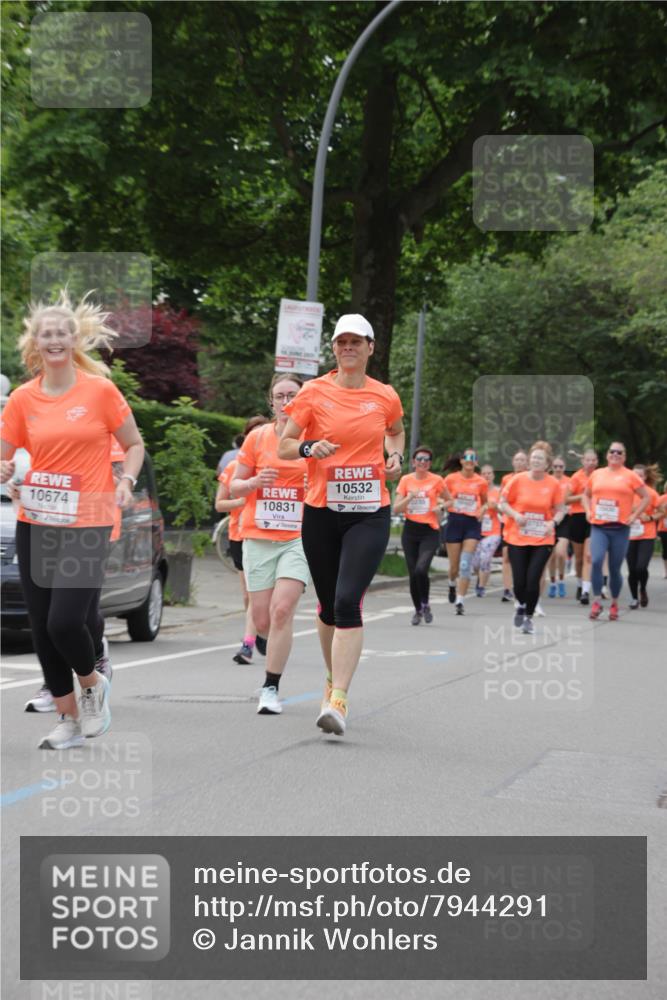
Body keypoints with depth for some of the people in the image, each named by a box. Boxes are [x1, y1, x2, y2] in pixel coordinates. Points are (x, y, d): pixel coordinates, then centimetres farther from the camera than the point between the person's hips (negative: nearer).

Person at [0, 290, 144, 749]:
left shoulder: (100, 390, -3)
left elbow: (134, 444, 6)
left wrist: (126, 480, -11)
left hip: (87, 524, -4)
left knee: (65, 621, -14)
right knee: (42, 626, 4)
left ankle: (92, 683, 18)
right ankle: (69, 718, 20)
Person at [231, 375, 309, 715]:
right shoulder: (257, 437, 4)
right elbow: (235, 487, 9)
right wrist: (255, 482, -12)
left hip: (299, 538, -2)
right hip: (258, 537, 2)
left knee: (282, 610, -17)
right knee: (262, 619, 3)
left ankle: (271, 687, -8)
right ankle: (276, 657, 37)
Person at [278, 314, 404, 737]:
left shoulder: (385, 396, 4)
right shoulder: (314, 392, 0)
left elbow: (397, 432, 26)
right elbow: (284, 447, 3)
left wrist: (396, 457, 6)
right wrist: (309, 447, -17)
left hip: (370, 514, -1)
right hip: (321, 512, 1)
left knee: (348, 602, -16)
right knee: (328, 605, 11)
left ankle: (338, 701, -18)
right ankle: (333, 678, 36)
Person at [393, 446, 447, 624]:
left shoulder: (436, 480, -1)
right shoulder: (406, 480, 3)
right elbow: (396, 509, 0)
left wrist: (441, 506, -7)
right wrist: (410, 497, -16)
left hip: (430, 531, -2)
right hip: (410, 531, 2)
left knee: (421, 569, -20)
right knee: (413, 574, 4)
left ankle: (425, 605, 3)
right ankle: (418, 610, 23)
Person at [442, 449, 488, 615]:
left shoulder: (481, 482, 3)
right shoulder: (451, 479, 1)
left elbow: (485, 502, 17)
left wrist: (482, 510, -3)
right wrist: (446, 503, -12)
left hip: (472, 523, 0)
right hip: (455, 521, 0)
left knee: (466, 564, -12)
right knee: (454, 565, 5)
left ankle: (459, 601, -10)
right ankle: (452, 584, 40)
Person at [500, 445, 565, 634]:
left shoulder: (553, 484, -2)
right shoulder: (518, 480, -5)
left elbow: (560, 509, 7)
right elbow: (503, 503, 2)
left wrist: (553, 522, -13)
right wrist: (515, 515, -16)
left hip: (542, 540, 0)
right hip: (517, 539, 0)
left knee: (533, 580, -8)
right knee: (519, 581, 0)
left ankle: (529, 617, 13)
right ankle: (521, 606, 34)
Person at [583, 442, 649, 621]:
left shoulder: (630, 476, 2)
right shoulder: (596, 474, 10)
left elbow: (646, 497, 4)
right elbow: (586, 494, 24)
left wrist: (634, 516, -4)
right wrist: (588, 511, 8)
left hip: (620, 528, -1)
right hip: (598, 527, 1)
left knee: (615, 568, 4)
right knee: (596, 560, -19)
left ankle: (614, 604, 22)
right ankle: (597, 602, -10)